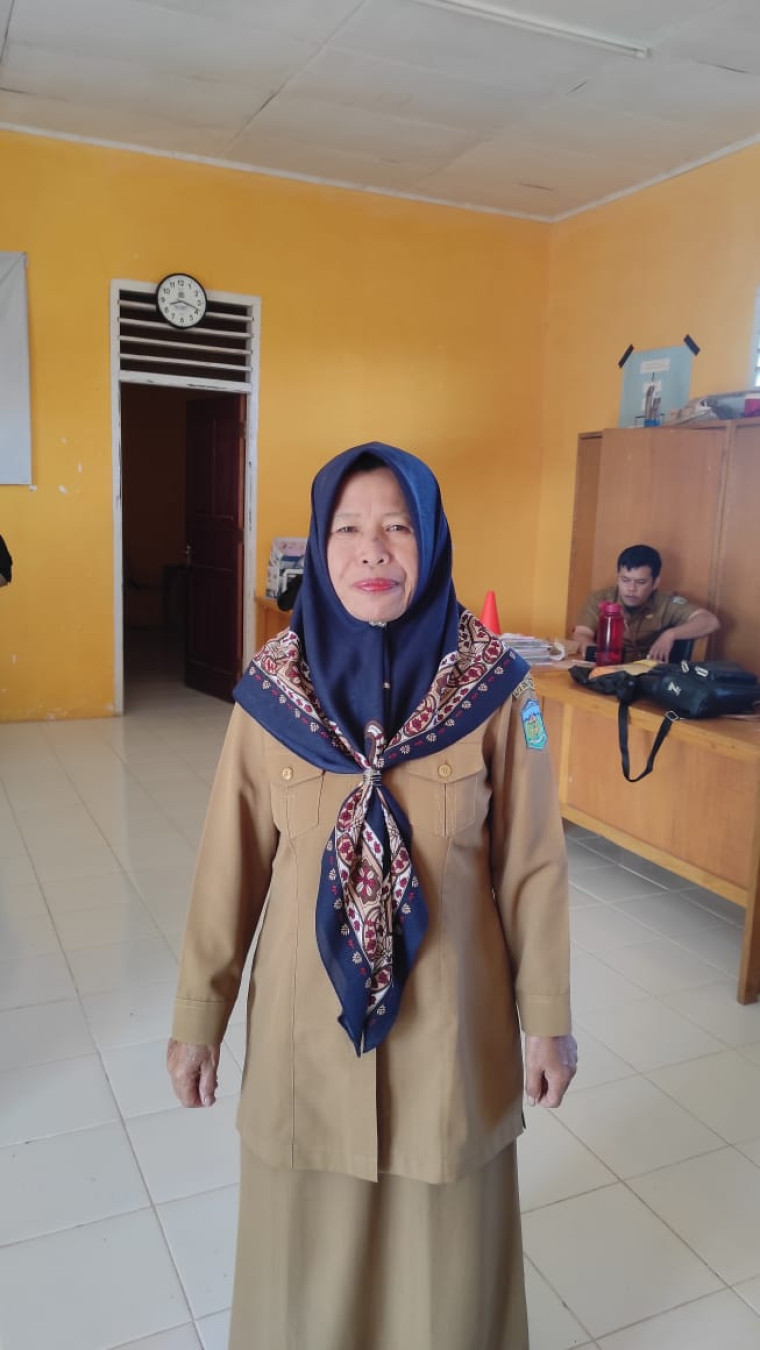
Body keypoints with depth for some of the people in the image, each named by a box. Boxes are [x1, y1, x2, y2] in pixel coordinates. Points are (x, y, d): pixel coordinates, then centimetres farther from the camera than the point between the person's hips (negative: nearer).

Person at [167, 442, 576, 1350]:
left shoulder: (493, 686, -12)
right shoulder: (274, 687, -9)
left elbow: (530, 861, -5)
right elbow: (231, 863, -3)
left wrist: (546, 1016, 0)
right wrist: (197, 1016, 2)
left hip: (448, 1014, 0)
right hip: (307, 1017, 1)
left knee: (444, 1244, 19)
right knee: (308, 1240, 20)